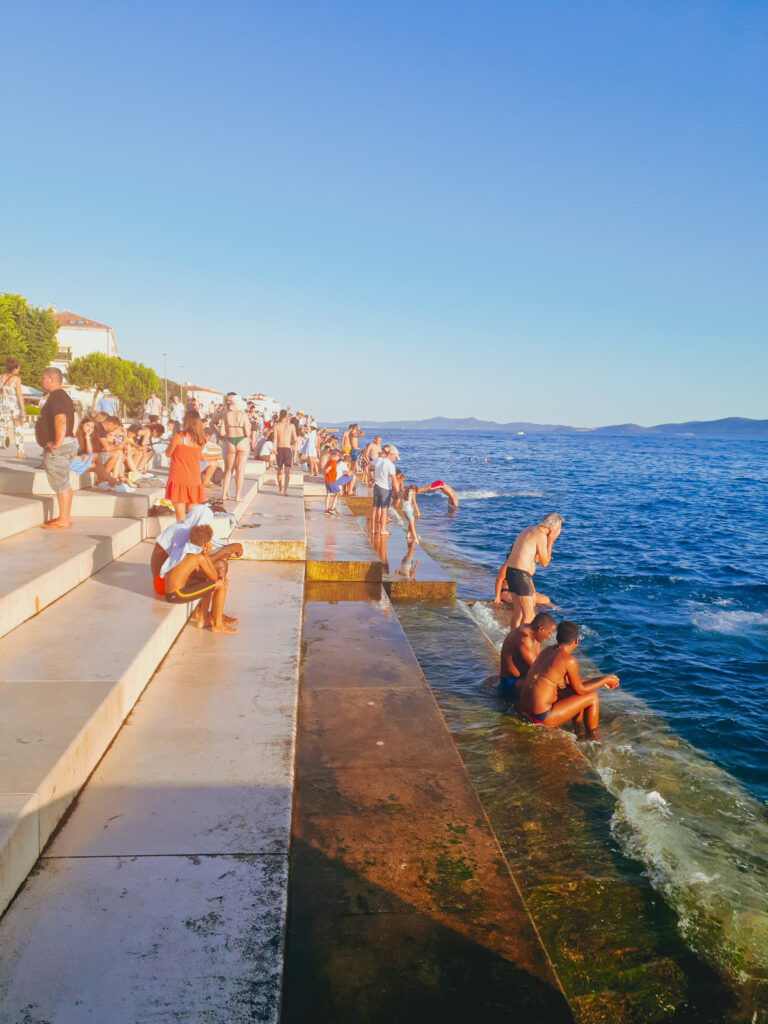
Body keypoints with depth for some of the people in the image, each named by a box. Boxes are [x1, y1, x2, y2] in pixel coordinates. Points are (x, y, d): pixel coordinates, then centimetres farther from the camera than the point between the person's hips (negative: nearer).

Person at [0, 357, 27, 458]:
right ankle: (19, 452, 10)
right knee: (18, 429, 8)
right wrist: (23, 410, -14)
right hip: (15, 405, -4)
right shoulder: (16, 378, -10)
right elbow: (19, 395, -15)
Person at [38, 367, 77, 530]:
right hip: (68, 443, 11)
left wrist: (57, 443, -24)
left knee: (60, 484, -6)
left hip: (58, 448, -11)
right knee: (64, 483, 15)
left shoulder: (55, 397, -16)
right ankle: (66, 516, 22)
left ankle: (63, 520, -1)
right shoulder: (63, 396, 17)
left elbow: (61, 421, -29)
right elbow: (72, 420, 24)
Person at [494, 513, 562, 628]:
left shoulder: (528, 530, 16)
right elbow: (544, 563, -6)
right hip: (520, 574, -10)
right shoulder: (541, 536, -12)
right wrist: (550, 541, -2)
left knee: (518, 612, 19)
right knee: (529, 615, -4)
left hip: (511, 571, 10)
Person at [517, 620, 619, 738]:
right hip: (543, 717, -8)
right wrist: (604, 680, 9)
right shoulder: (569, 660, -16)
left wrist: (598, 680, 22)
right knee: (593, 697, 5)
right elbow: (580, 690, -4)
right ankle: (593, 738, 21)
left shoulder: (548, 650, 9)